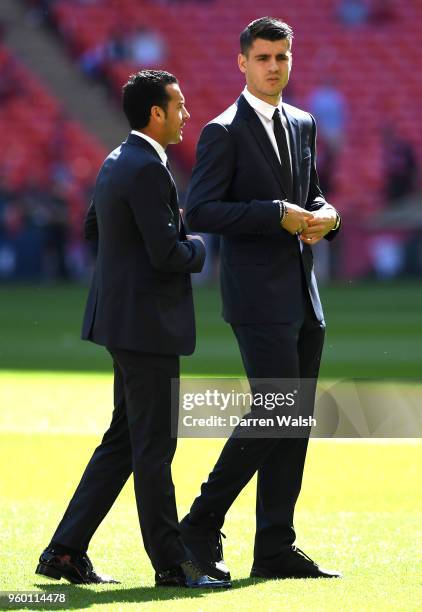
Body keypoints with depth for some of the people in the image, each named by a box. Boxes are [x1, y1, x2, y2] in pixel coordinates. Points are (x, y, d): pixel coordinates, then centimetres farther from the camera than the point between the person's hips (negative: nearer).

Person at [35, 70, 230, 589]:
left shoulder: (116, 162, 13)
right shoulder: (148, 169, -18)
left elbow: (93, 230, 24)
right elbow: (168, 254, -23)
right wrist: (198, 246, -1)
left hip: (124, 318, 10)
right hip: (146, 321, -10)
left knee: (122, 442, 14)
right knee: (153, 447, -2)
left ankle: (65, 551, 14)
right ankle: (170, 563, 5)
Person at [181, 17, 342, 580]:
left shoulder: (303, 125, 15)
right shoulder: (223, 132, -7)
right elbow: (200, 212, -14)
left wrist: (325, 216, 1)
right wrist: (277, 215, -20)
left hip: (302, 296, 7)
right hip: (258, 297, -7)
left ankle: (275, 549, 11)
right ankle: (201, 526, -2)